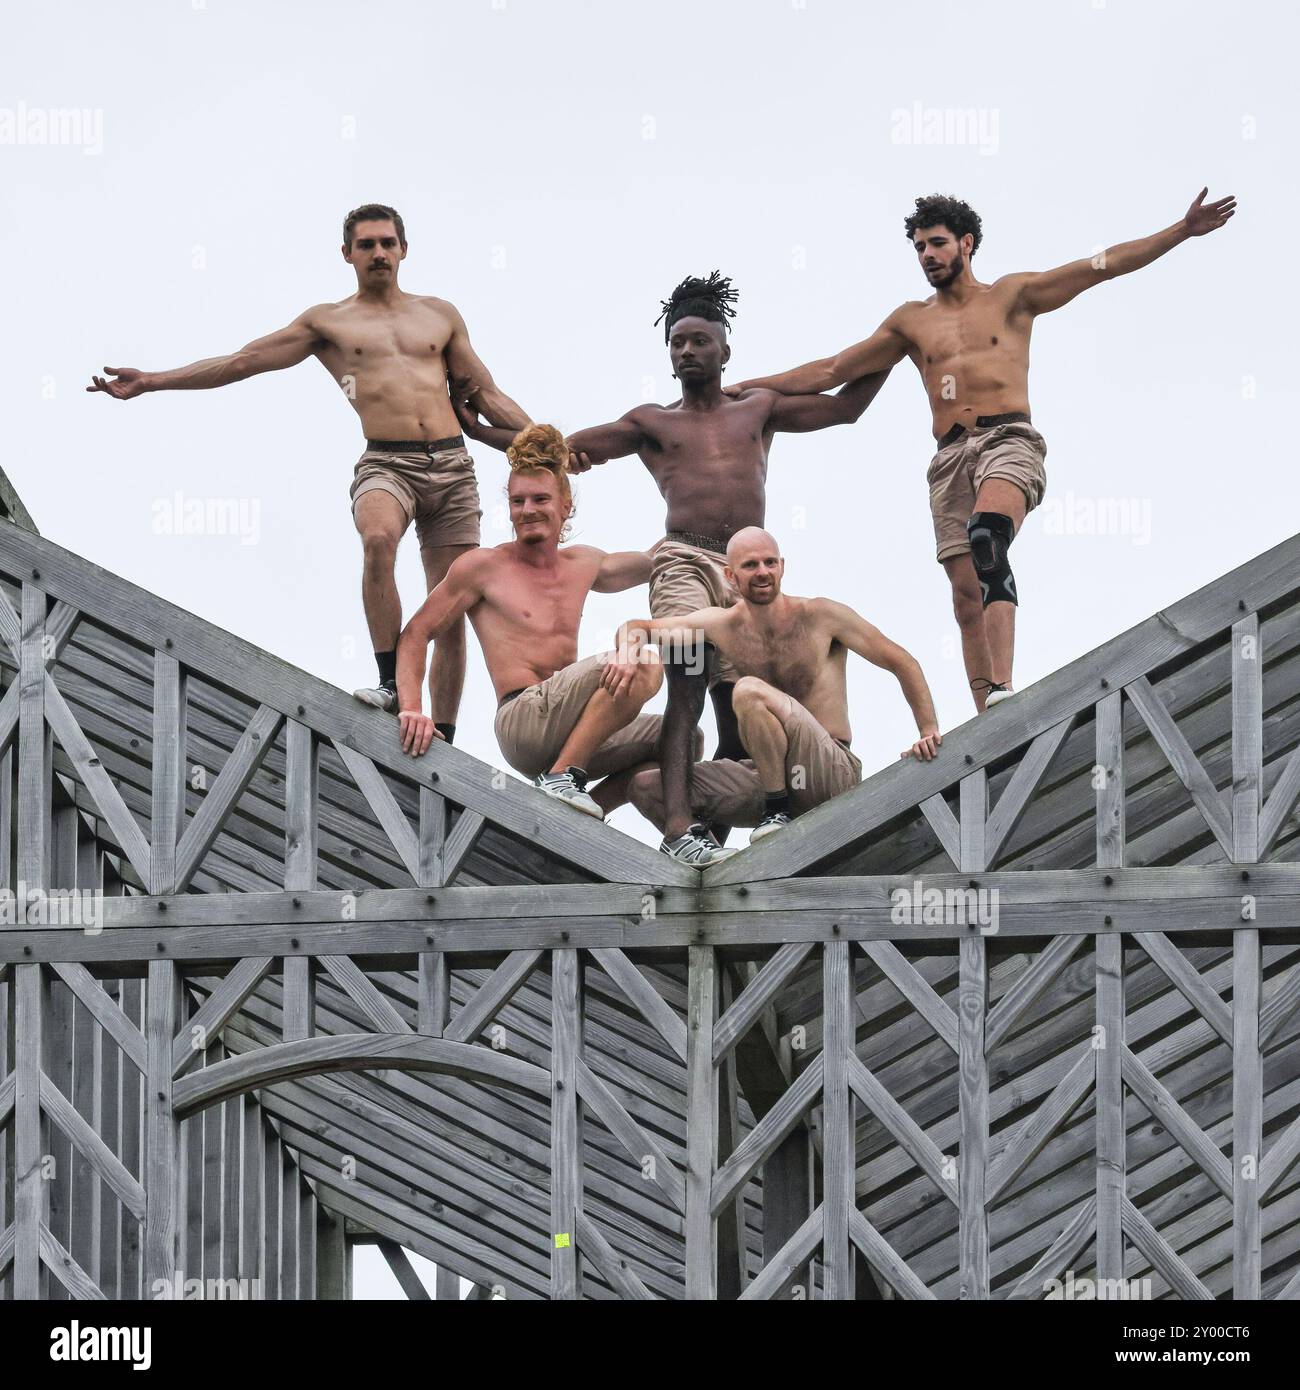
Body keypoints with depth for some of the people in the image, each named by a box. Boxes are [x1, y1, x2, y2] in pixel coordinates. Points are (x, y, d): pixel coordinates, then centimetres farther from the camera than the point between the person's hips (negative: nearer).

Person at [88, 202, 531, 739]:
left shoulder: (439, 314, 19)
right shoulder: (328, 321, 13)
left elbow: (488, 396, 22)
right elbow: (242, 361, 10)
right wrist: (151, 381, 4)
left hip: (451, 465, 3)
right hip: (386, 463, -3)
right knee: (378, 539, -37)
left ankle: (442, 740, 7)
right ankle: (391, 683, -32)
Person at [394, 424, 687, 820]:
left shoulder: (584, 564, 21)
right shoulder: (483, 566, 4)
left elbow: (656, 563, 40)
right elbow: (416, 634, 1)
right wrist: (411, 709, -13)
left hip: (567, 735, 7)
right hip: (521, 722, -7)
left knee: (684, 740, 0)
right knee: (640, 665, -24)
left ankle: (589, 807, 0)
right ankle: (560, 777, -22)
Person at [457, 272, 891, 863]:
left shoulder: (759, 408, 24)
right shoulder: (651, 423, 19)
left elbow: (845, 407, 30)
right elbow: (558, 449, 19)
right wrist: (478, 431, 12)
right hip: (685, 562, -3)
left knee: (740, 717, 0)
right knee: (686, 692, -23)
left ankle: (716, 835, 6)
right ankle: (678, 830, -35)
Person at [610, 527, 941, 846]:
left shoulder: (822, 617, -5)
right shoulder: (722, 625, 5)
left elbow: (902, 663, -1)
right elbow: (637, 628, 12)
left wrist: (929, 731, -12)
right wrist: (628, 655, -13)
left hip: (834, 773, -5)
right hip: (769, 776, 5)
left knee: (750, 691, -29)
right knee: (646, 787, -7)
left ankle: (778, 812, -18)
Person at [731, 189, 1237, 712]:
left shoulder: (1012, 295, 14)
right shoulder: (912, 321, 22)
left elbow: (1104, 265, 10)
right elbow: (832, 370, 24)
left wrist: (1183, 231, 2)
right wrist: (750, 387, 19)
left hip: (1008, 439, -4)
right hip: (950, 455, 4)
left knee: (987, 529, -34)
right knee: (967, 592, -6)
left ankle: (1002, 688, -46)